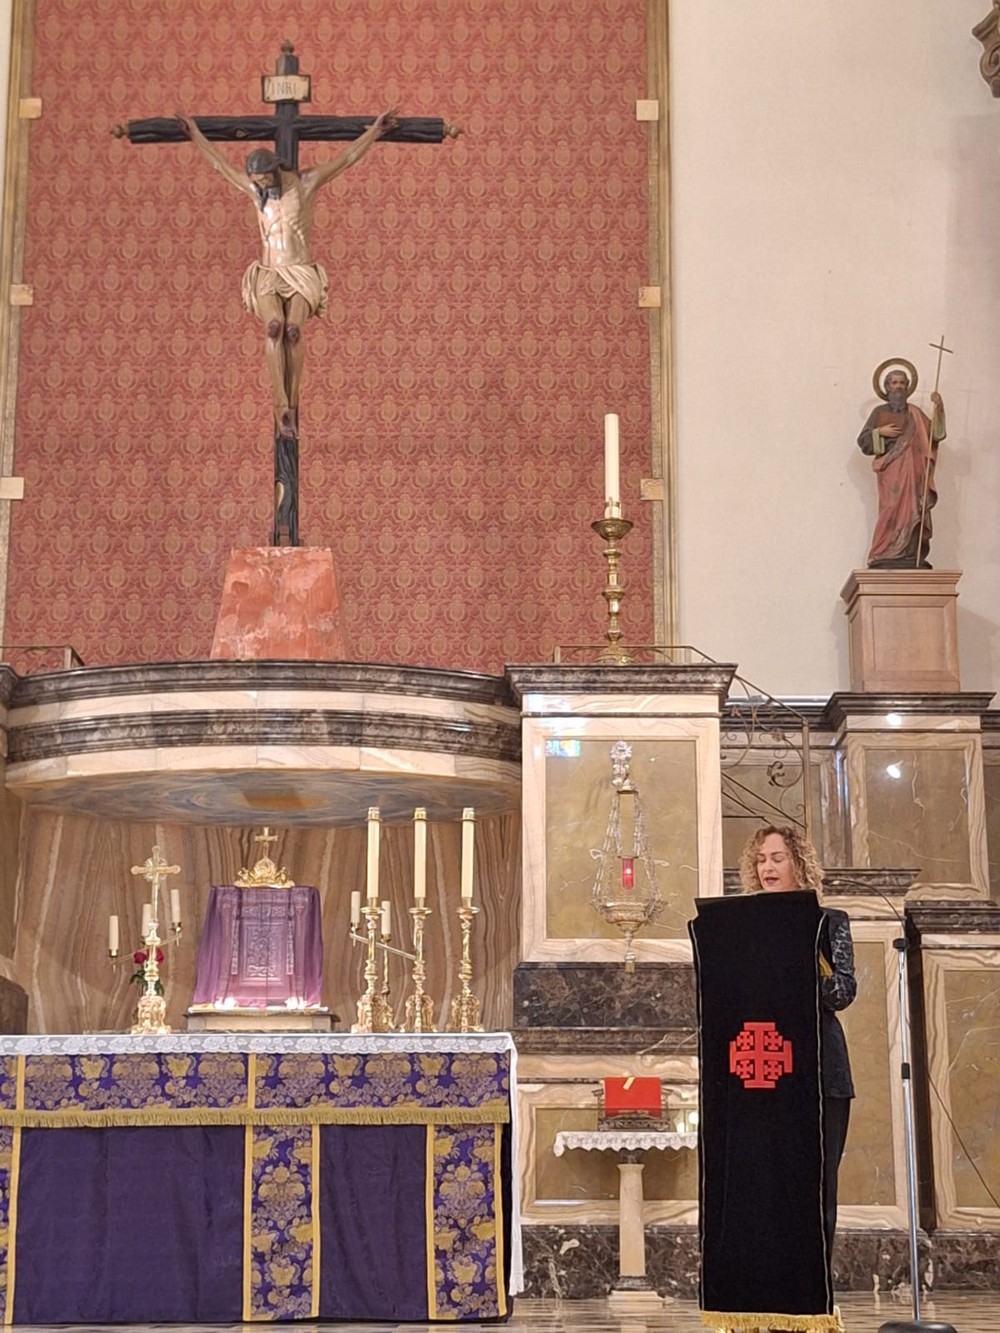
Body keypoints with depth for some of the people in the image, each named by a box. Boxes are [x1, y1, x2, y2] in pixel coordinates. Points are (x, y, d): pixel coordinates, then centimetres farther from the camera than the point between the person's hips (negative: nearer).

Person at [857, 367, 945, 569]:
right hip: (890, 470, -2)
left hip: (912, 471, 2)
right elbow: (863, 441, 8)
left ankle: (911, 558, -8)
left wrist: (939, 409, -5)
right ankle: (887, 558, -14)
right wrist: (880, 432, -8)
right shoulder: (879, 412, 12)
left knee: (912, 512, -7)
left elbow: (936, 434, 5)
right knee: (892, 511, -14)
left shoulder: (915, 414, 16)